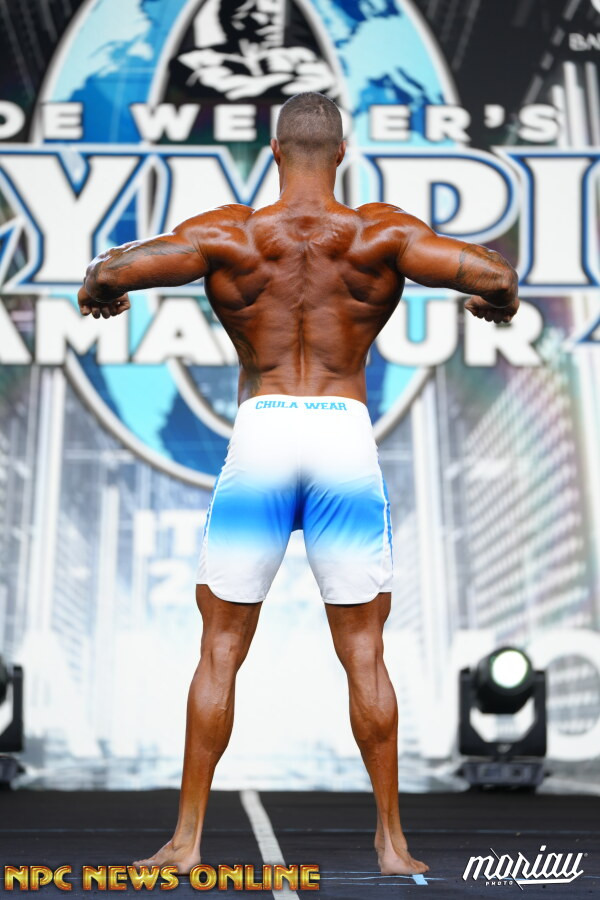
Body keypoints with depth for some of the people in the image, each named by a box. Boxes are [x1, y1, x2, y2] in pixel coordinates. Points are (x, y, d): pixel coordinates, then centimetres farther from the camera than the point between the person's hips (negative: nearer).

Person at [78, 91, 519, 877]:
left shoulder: (228, 233, 1)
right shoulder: (382, 233, 1)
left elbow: (113, 270, -8)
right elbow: (494, 276, -7)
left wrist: (98, 296, 15)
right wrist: (498, 303, 16)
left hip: (259, 434, 0)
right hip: (345, 434, 1)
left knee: (221, 652, 10)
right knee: (365, 657, 10)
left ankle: (187, 839, 16)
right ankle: (392, 842, 18)